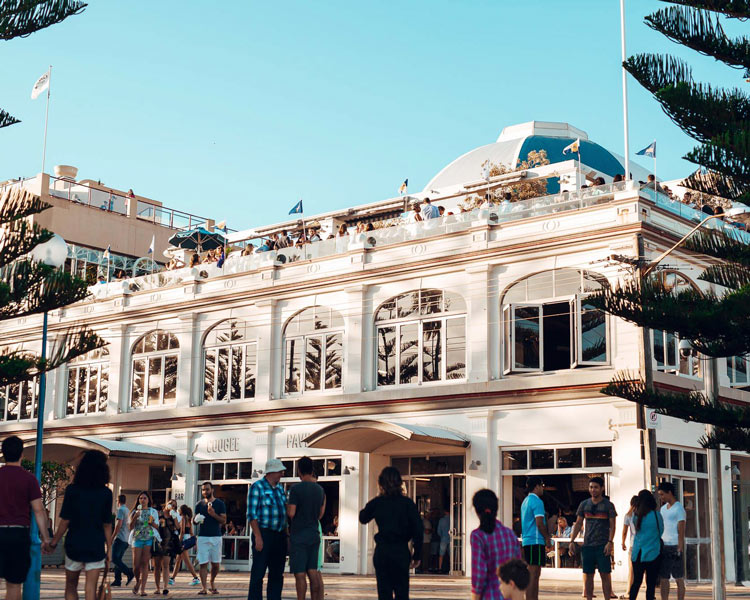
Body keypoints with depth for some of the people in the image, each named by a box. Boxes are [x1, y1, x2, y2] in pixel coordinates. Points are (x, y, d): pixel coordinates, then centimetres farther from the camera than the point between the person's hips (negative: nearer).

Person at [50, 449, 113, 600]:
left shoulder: (72, 490, -6)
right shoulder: (106, 493, -3)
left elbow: (65, 521, -7)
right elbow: (107, 524, -1)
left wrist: (54, 542, 5)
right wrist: (109, 549, 7)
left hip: (74, 544, 0)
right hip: (96, 546, 0)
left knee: (71, 587, 16)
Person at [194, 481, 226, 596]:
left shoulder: (220, 503, 3)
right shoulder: (199, 504, 10)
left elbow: (223, 520, -1)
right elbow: (194, 520, 14)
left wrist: (213, 514, -16)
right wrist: (196, 519, -10)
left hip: (216, 536, -1)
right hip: (202, 536, 1)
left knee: (216, 564, 4)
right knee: (203, 563, -6)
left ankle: (212, 582, 29)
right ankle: (204, 588, -3)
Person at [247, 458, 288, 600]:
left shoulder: (280, 489, 15)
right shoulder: (257, 487, -6)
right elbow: (252, 514, -11)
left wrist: (285, 534, 14)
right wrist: (258, 537, -18)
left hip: (280, 536, 7)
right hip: (264, 535, -7)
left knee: (277, 574, 9)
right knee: (258, 573, -5)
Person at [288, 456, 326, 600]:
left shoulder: (296, 489, -11)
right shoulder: (320, 490, 9)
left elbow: (291, 513, -14)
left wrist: (287, 506, 6)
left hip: (299, 536, -6)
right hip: (314, 534, 6)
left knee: (300, 574, -3)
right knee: (313, 572, 9)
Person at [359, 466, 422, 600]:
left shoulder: (376, 503, -1)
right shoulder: (408, 503, -4)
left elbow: (363, 518, 18)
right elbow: (417, 531, -5)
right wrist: (416, 555, 4)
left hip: (382, 552, 1)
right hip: (401, 551, -1)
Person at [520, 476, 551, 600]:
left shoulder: (525, 501, 18)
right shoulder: (537, 501, -12)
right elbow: (539, 523, -18)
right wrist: (547, 538, -7)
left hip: (527, 541, 10)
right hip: (536, 541, -10)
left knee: (533, 575, 13)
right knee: (533, 575, -9)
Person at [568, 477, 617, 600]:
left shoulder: (608, 505, 1)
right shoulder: (584, 504, 9)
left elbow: (612, 525, -1)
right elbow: (578, 524, 11)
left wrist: (610, 542, -13)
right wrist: (572, 541, 4)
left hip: (603, 545, -3)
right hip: (587, 544, 3)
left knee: (605, 575, -4)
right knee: (588, 575, 4)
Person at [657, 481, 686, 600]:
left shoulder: (679, 509, -5)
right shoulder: (663, 508, 18)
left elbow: (681, 531, -11)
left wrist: (680, 549, -17)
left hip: (675, 546, -7)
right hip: (663, 546, 7)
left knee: (679, 579, -1)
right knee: (663, 578, 5)